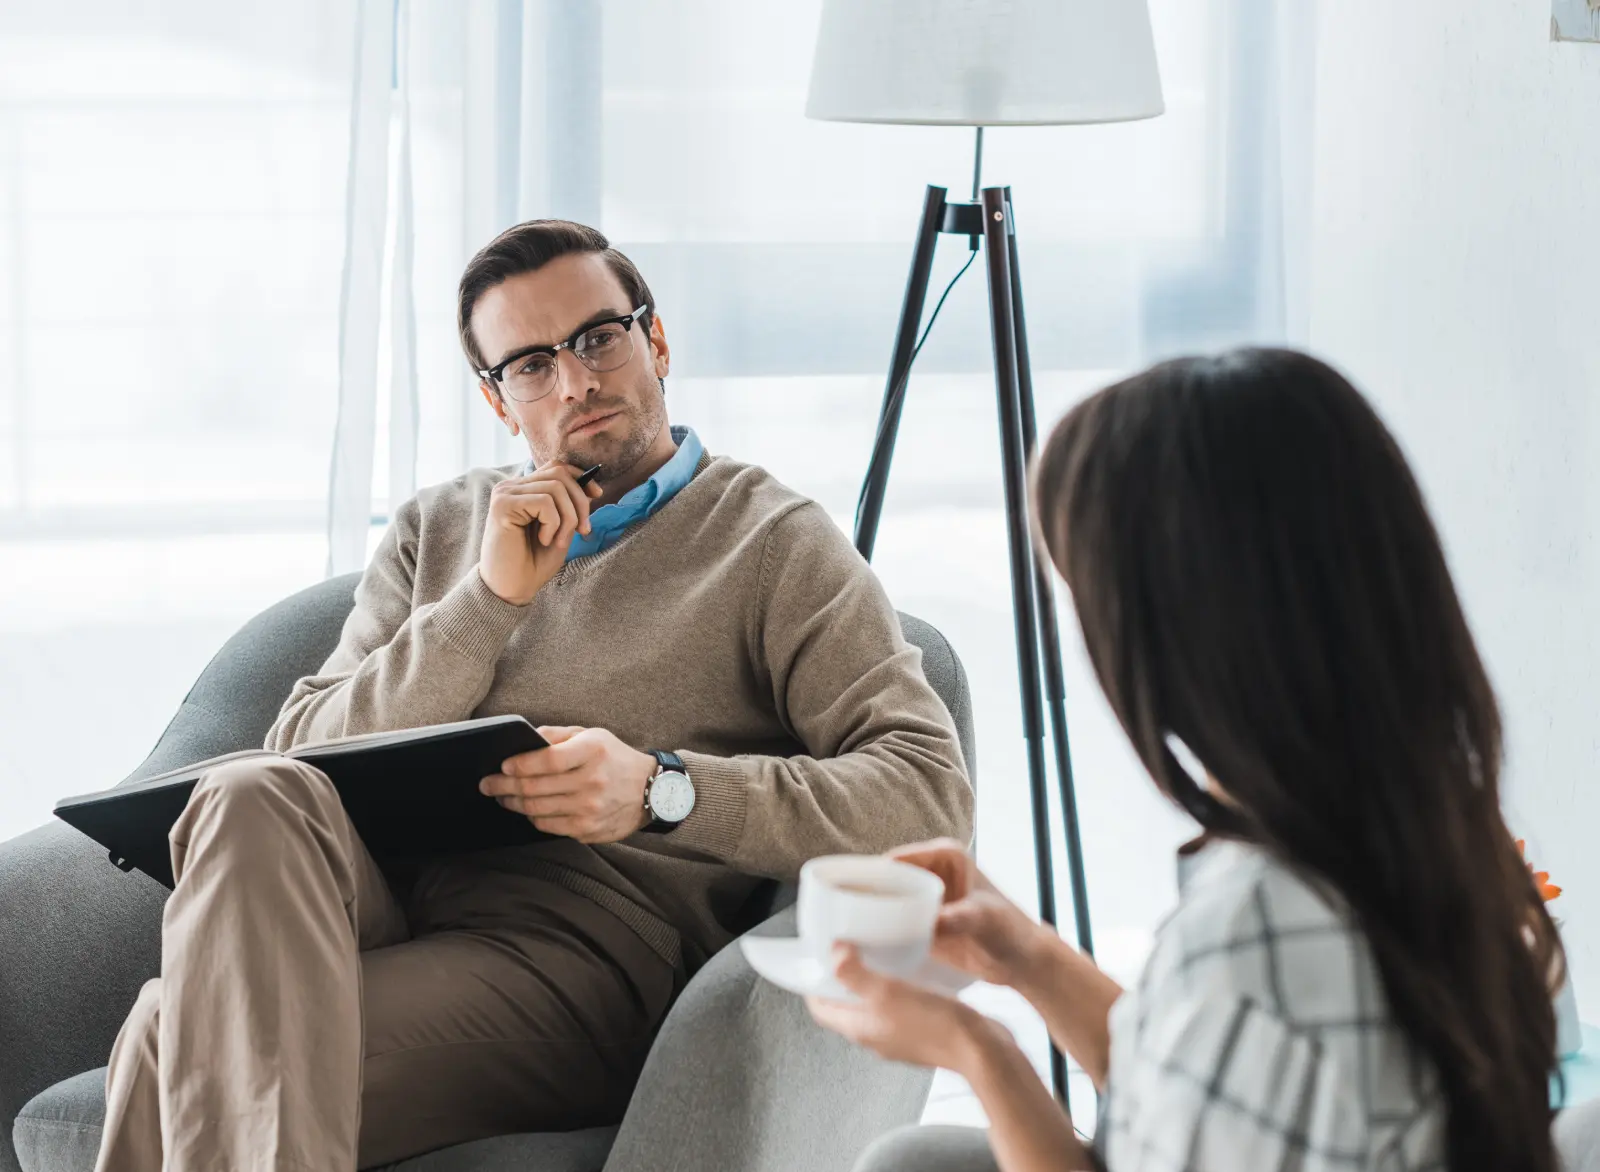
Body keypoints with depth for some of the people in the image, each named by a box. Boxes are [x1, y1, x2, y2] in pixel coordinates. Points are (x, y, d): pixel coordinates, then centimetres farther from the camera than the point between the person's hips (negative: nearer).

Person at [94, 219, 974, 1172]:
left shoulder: (772, 542, 10)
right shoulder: (439, 529, 25)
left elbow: (932, 792, -4)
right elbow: (306, 754, 10)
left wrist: (663, 790, -16)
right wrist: (492, 598, -2)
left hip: (583, 947, -5)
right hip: (386, 905, 5)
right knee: (254, 799, -33)